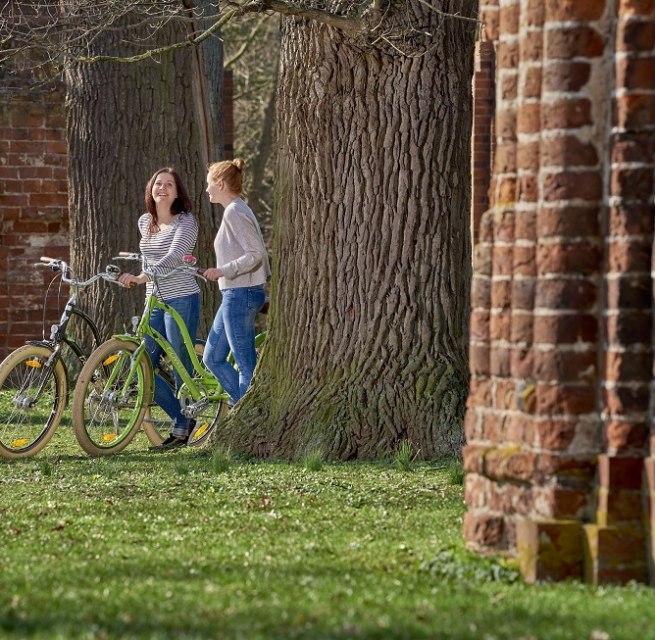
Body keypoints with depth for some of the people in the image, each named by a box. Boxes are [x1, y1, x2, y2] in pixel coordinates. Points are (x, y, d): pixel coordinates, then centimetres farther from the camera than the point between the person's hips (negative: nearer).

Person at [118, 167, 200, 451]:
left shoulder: (186, 221, -8)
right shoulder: (145, 222, 13)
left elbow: (172, 259, -20)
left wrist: (141, 277, -30)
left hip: (182, 300, -7)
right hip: (155, 300, 7)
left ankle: (181, 429, 8)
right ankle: (182, 419, 12)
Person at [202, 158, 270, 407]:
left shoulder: (234, 212, -14)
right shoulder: (238, 210, 17)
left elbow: (255, 255, -21)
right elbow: (259, 253, 19)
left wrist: (222, 271, -25)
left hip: (240, 294, -11)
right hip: (235, 295, 11)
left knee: (246, 364, -7)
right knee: (212, 358, 13)